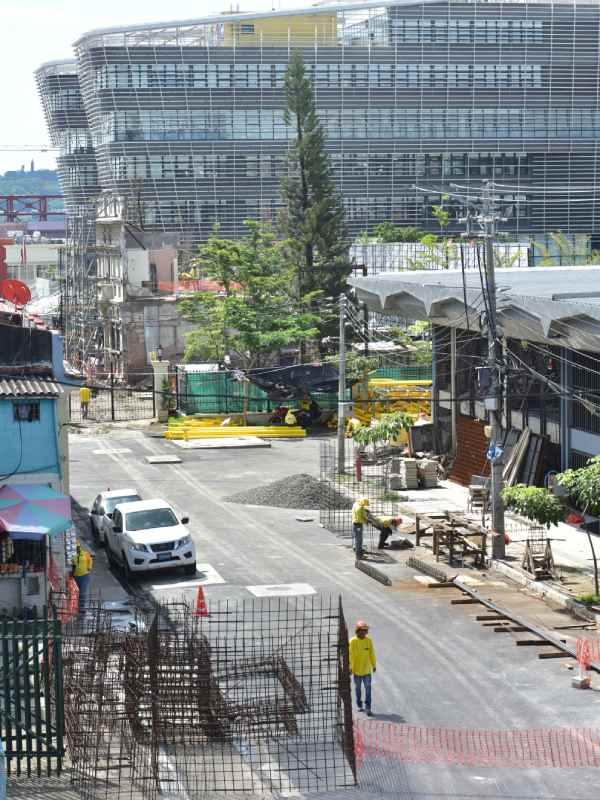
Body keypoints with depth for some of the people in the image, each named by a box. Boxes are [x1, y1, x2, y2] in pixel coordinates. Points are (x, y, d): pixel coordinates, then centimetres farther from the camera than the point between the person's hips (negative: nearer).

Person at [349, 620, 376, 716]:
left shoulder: (369, 640, -3)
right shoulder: (352, 641, -10)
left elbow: (372, 654, 4)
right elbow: (350, 655, -9)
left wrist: (374, 665, 9)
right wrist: (350, 667, -11)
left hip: (367, 669, 1)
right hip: (357, 669, -1)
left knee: (368, 688, -6)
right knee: (358, 688, 15)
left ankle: (368, 708, -6)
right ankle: (359, 705, 31)